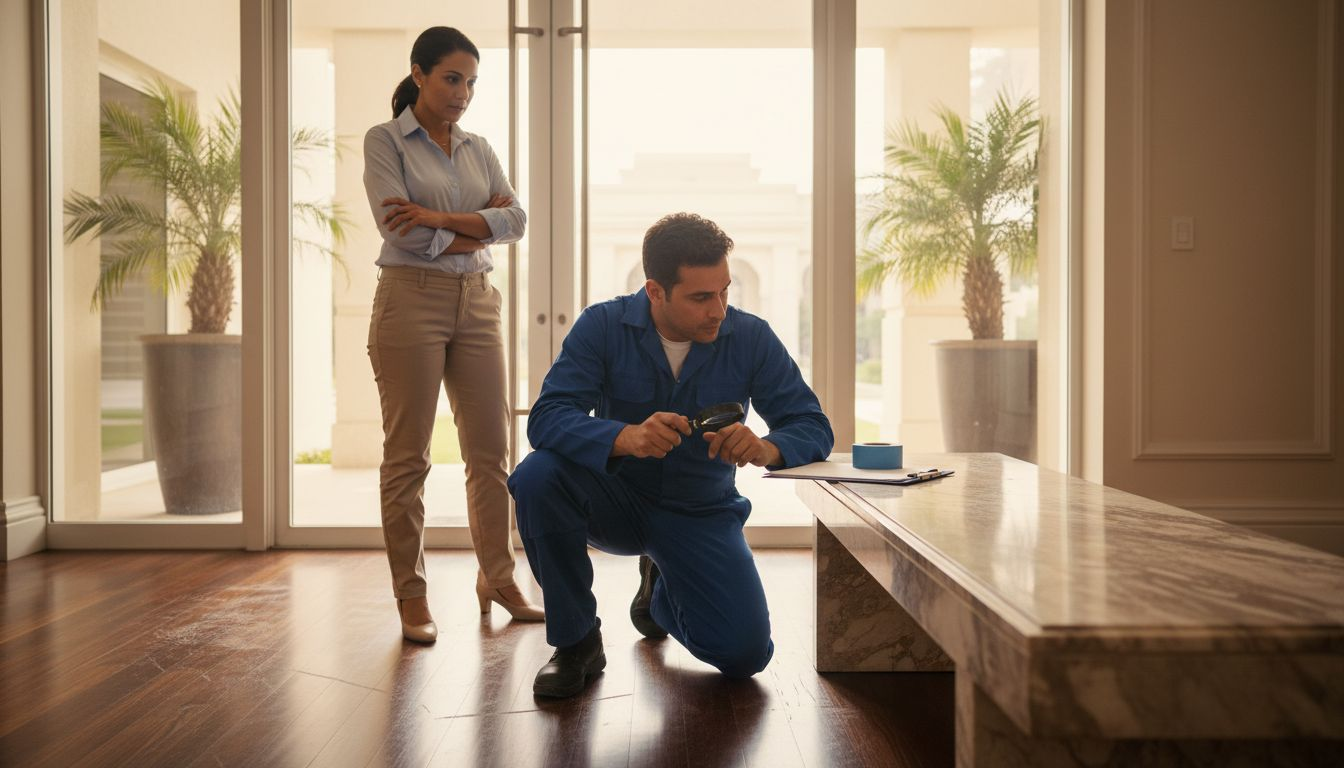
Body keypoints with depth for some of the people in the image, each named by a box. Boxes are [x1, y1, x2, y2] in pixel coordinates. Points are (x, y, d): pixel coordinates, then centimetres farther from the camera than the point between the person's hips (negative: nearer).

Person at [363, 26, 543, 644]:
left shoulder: (478, 148, 15)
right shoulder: (385, 141, 1)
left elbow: (515, 220, 0)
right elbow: (401, 231, -13)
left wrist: (439, 219, -12)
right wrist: (477, 230, -3)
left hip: (477, 303, 5)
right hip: (411, 299, -5)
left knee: (491, 450, 7)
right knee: (407, 456, 0)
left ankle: (497, 579, 21)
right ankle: (410, 596, 11)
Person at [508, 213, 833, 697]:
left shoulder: (751, 338, -12)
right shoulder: (603, 326, -15)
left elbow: (813, 427, -12)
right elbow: (546, 420, -25)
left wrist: (766, 448, -36)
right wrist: (626, 437, -46)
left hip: (700, 513, 1)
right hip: (616, 501, -1)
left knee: (745, 654, -13)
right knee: (539, 475, -32)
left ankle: (662, 591, 24)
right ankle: (576, 640, -9)